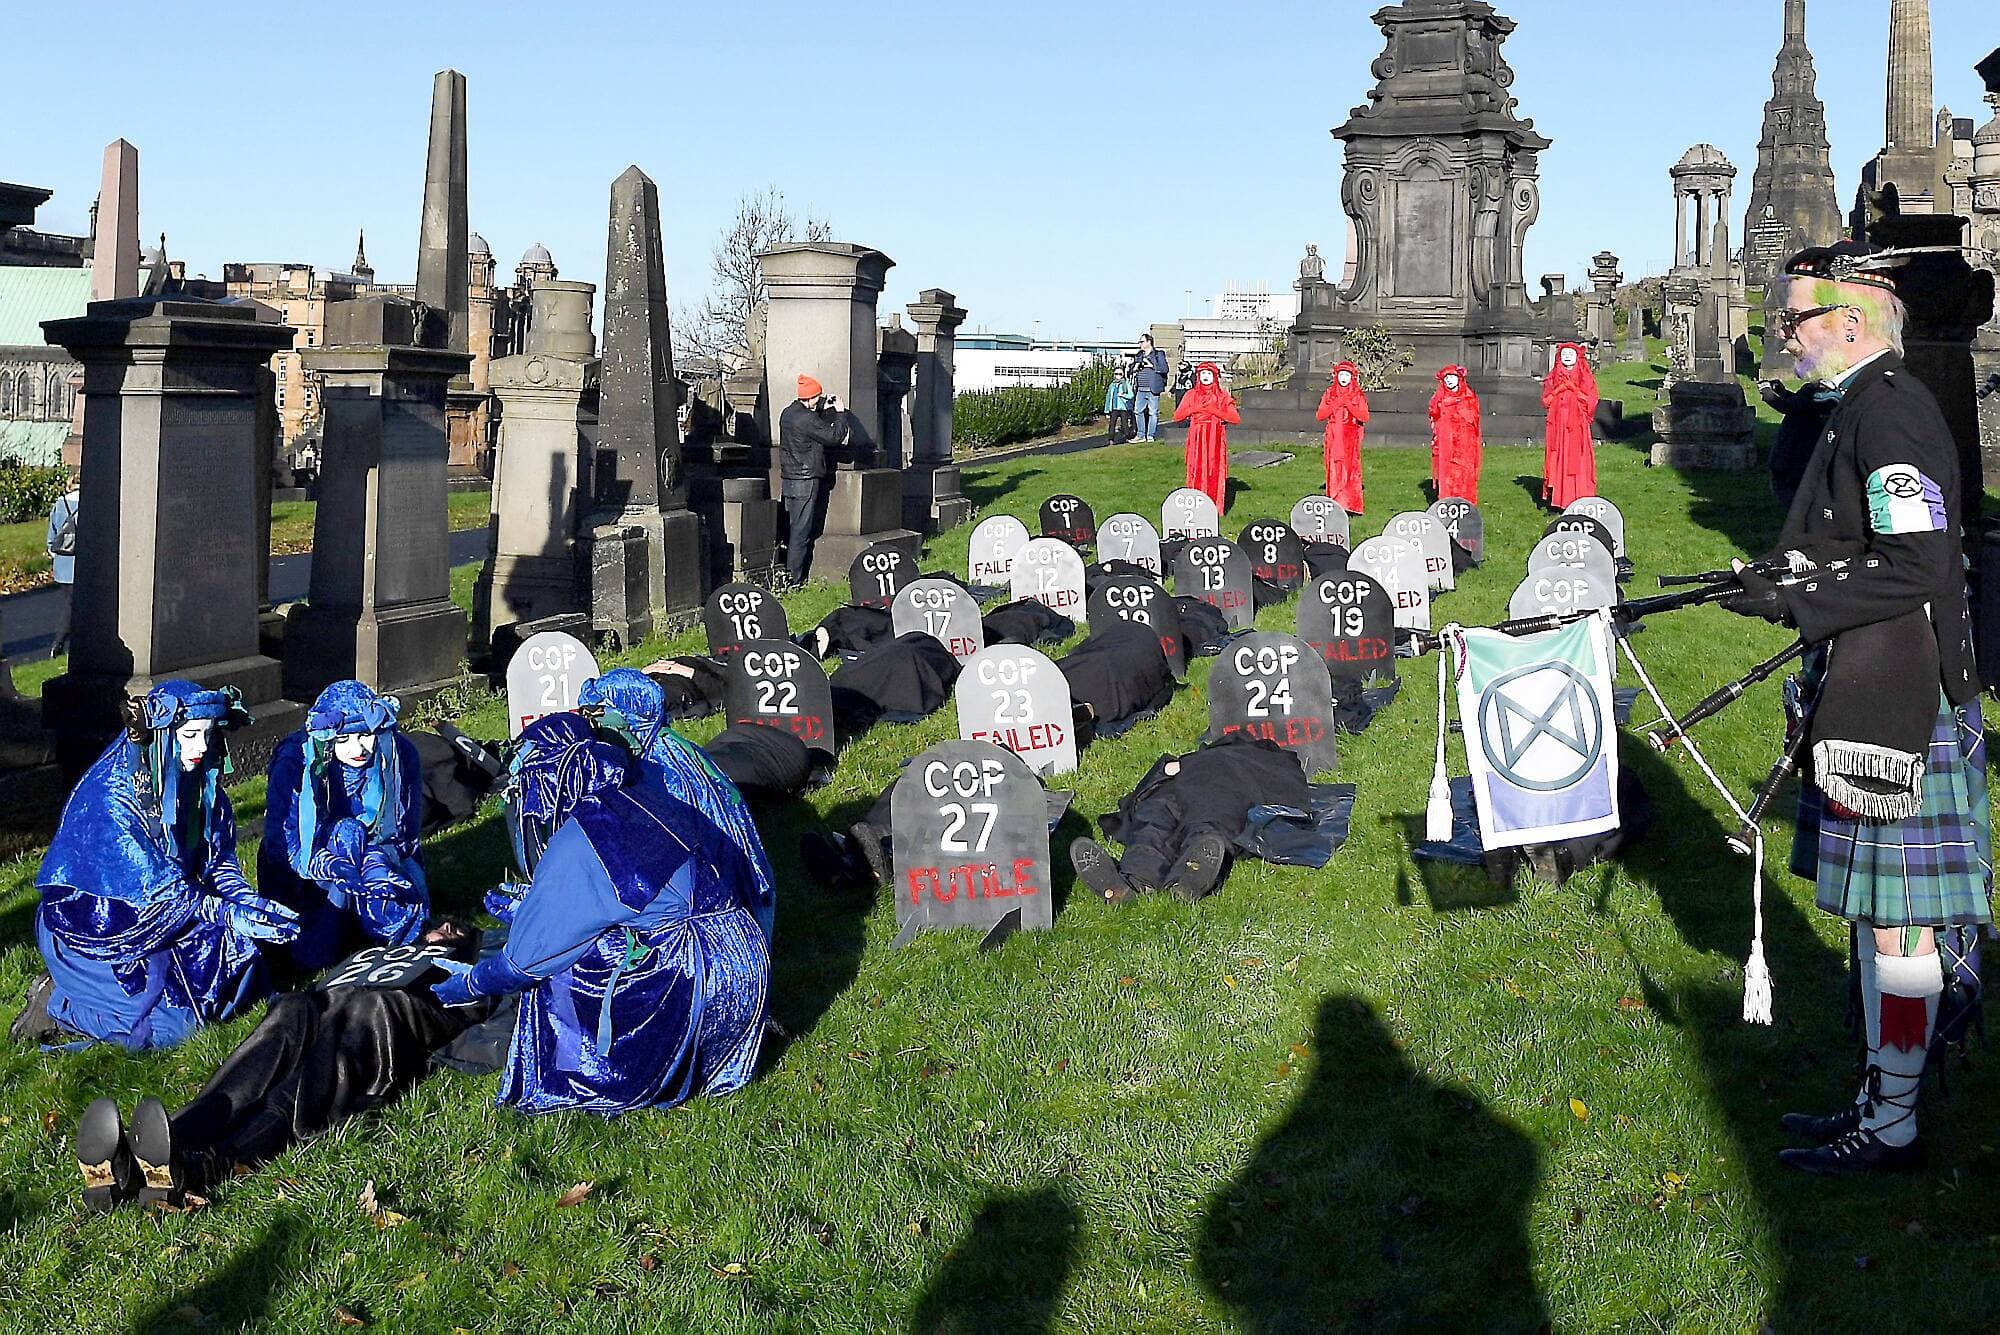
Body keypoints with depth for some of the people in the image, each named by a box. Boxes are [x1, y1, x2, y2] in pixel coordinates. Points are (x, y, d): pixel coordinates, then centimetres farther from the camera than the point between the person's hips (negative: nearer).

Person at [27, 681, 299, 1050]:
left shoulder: (200, 783, -1)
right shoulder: (112, 795, -25)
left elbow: (218, 867, -1)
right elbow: (161, 890, -26)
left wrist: (252, 904, -20)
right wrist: (236, 917, -28)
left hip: (151, 921, 8)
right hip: (92, 932, -8)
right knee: (168, 1025, -18)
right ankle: (60, 1006, 4)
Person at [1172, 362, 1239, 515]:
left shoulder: (1223, 396, 6)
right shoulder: (1191, 395, 10)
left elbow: (1235, 418, -4)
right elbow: (1177, 416, 2)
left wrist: (1214, 411, -12)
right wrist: (1194, 409, -11)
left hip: (1216, 439, -1)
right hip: (1197, 439, 1)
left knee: (1215, 472, -4)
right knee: (1197, 472, -4)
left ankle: (1215, 508, 0)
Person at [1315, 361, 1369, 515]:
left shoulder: (1358, 395, 4)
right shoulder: (1330, 393, 10)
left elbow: (1364, 417, -7)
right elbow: (1319, 415, 1)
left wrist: (1348, 404, -15)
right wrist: (1336, 404, -10)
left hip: (1350, 438, -2)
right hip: (1333, 438, 2)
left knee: (1349, 467, -11)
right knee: (1334, 469, -2)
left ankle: (1349, 504, -12)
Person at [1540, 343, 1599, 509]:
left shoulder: (1585, 377, 5)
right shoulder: (1554, 376, 13)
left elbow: (1590, 402, -5)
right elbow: (1546, 401, 5)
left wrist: (1572, 388, -8)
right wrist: (1560, 388, -7)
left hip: (1577, 427, -3)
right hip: (1557, 425, 3)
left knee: (1577, 461, -7)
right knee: (1557, 461, -2)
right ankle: (1557, 501, -1)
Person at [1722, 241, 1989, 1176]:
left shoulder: (1890, 412, -16)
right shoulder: (1863, 406, 16)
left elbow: (1919, 568, -23)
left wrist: (1796, 603, -19)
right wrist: (1787, 588, 15)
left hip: (1897, 710, -11)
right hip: (1864, 699, 11)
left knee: (1895, 918, -2)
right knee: (1875, 911, 16)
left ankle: (1892, 1129, 7)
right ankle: (1880, 1097, 27)